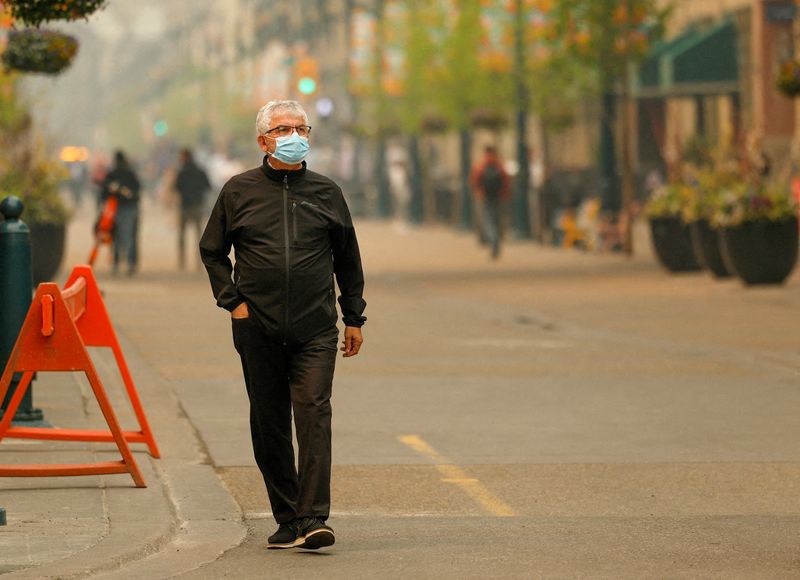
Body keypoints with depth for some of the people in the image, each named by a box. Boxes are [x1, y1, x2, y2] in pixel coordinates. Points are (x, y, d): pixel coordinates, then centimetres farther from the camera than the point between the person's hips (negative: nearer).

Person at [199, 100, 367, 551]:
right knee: (269, 425, 5)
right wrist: (233, 300, 2)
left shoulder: (326, 192, 8)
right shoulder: (239, 191, 5)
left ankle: (314, 519, -18)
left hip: (315, 331, -1)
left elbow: (348, 259, 16)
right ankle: (287, 518, 14)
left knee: (314, 414, -13)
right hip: (258, 330, 1)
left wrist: (354, 318, 14)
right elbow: (212, 250, 14)